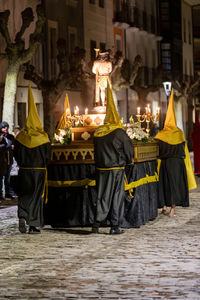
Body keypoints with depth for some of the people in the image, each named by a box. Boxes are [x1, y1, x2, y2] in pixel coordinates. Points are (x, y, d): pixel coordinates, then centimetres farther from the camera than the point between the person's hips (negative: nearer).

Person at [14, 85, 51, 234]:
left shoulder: (21, 137, -1)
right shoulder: (43, 138, -6)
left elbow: (16, 155, 4)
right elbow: (48, 155, -2)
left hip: (24, 171, 1)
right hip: (40, 170, -1)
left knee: (24, 195, 11)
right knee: (37, 196, 4)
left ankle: (22, 216, -14)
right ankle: (34, 225, 3)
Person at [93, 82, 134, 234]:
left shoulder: (98, 133, 3)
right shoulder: (119, 133, -10)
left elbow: (97, 151, 12)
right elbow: (129, 150, -3)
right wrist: (126, 161, 16)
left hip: (101, 169, 4)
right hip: (117, 169, -4)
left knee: (102, 195, 10)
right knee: (117, 196, 4)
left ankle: (97, 223, 1)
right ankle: (115, 226, 6)